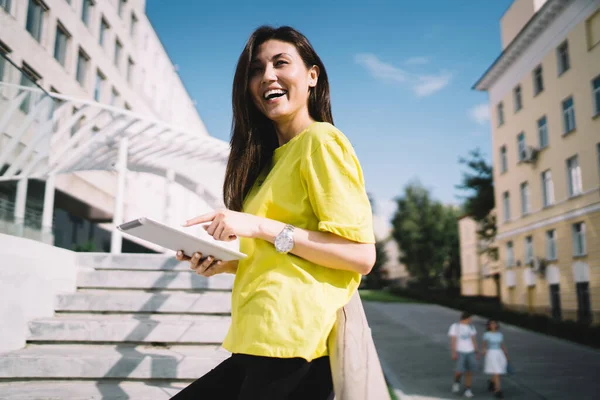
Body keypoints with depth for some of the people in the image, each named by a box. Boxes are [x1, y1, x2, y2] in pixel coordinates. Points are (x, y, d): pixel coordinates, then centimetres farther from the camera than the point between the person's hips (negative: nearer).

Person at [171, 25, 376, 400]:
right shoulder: (270, 157, 17)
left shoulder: (321, 140, -8)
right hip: (259, 345, 8)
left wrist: (262, 227, -19)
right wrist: (225, 264, 6)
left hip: (292, 347, -8)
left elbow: (361, 255, -15)